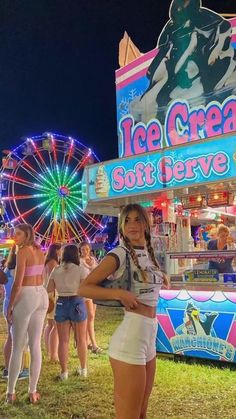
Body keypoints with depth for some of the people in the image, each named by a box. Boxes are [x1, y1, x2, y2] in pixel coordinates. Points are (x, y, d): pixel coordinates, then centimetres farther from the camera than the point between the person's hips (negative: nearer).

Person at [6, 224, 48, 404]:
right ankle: (33, 392, 16)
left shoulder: (23, 251, -13)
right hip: (42, 295, 7)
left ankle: (10, 392, 14)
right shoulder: (39, 251, 10)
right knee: (36, 345, 9)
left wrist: (9, 306, -9)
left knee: (17, 347, 4)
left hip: (26, 296, -7)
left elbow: (18, 283, -16)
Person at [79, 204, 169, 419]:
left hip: (149, 336, 8)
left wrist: (162, 278, 10)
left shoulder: (149, 253, 10)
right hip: (130, 337, -8)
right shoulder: (119, 254, -12)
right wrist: (120, 294, -23)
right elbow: (84, 288, -15)